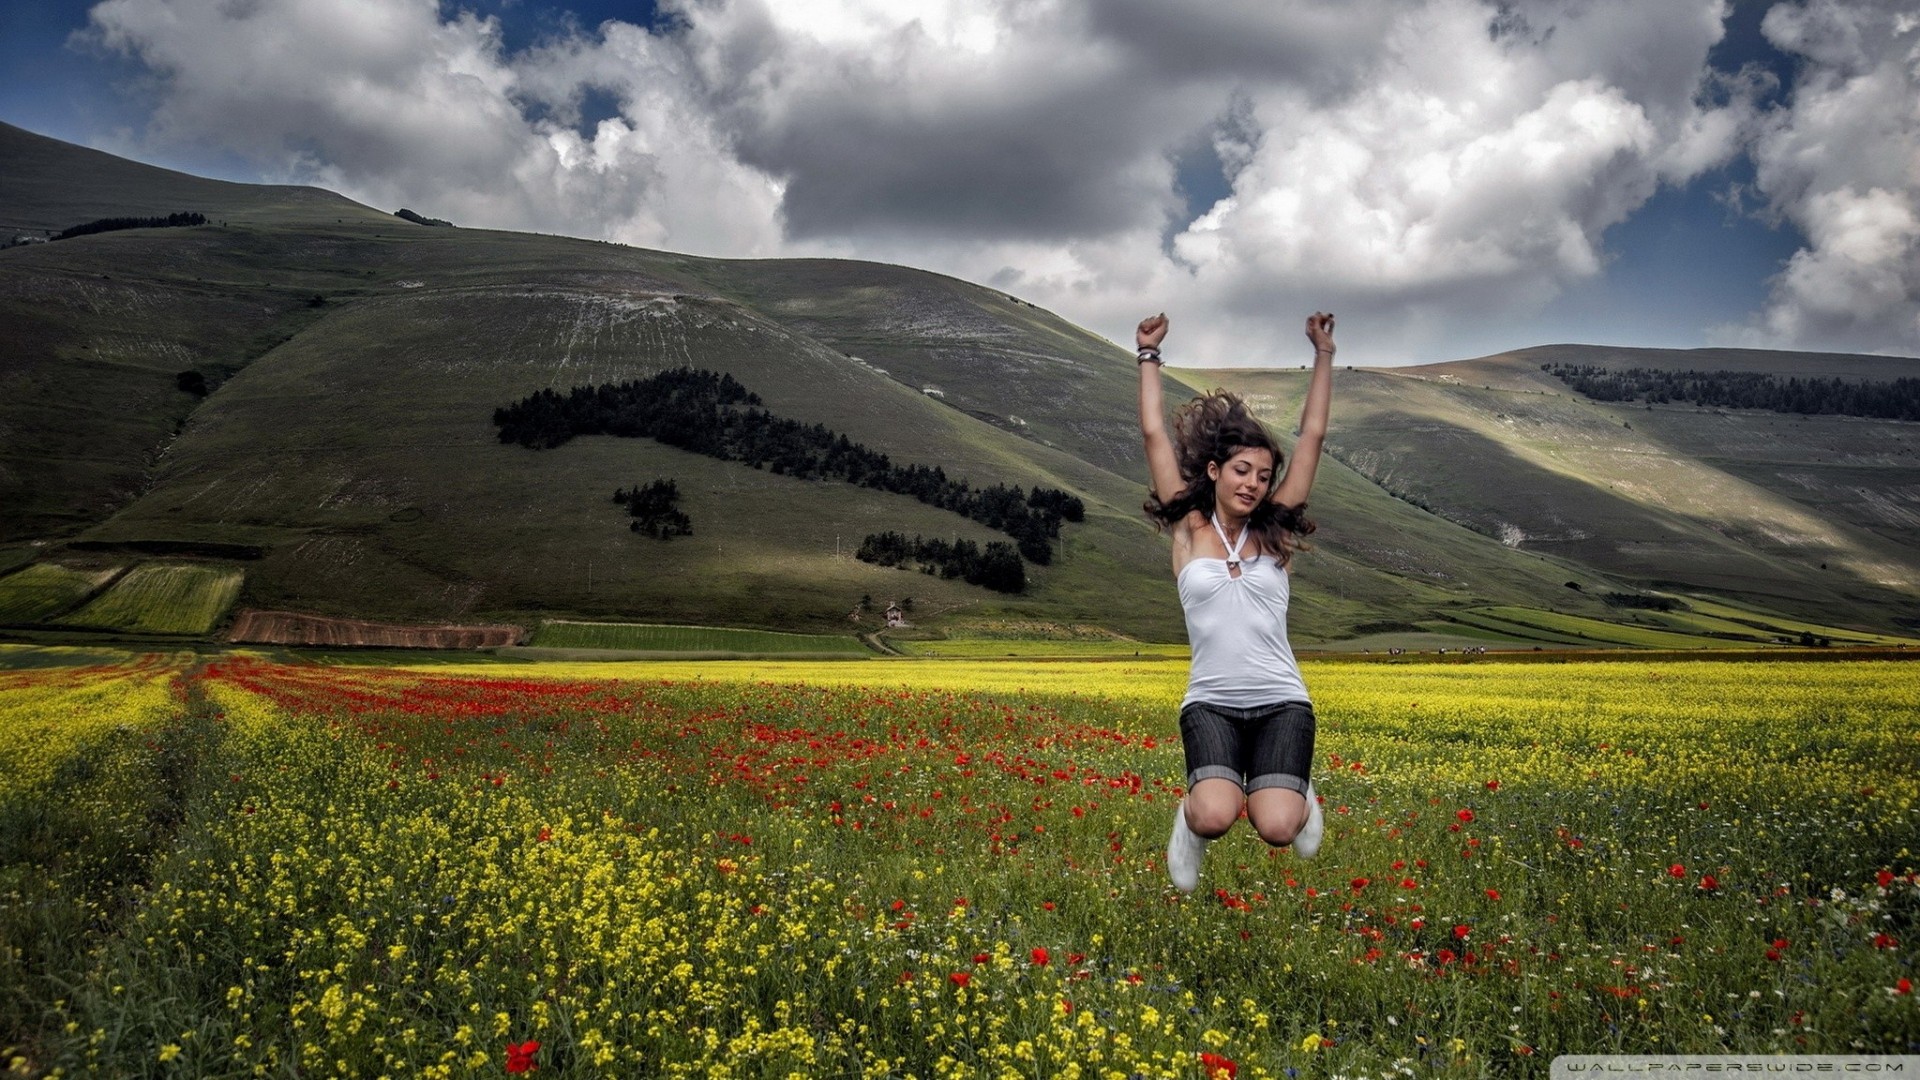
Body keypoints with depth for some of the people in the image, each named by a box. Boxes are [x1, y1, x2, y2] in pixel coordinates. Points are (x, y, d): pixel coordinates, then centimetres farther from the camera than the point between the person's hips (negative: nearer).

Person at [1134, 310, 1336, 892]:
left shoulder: (1275, 534, 9)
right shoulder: (1189, 531, 6)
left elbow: (1312, 435, 10)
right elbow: (1155, 435, 6)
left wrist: (1323, 354, 11)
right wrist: (1149, 355, 10)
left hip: (1281, 702, 1)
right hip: (1211, 703, -1)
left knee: (1276, 829, -20)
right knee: (1216, 818, -28)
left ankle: (1298, 797, 18)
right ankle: (1193, 815, 11)